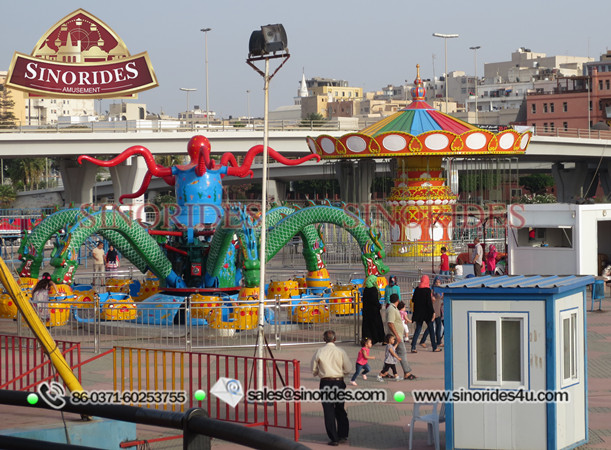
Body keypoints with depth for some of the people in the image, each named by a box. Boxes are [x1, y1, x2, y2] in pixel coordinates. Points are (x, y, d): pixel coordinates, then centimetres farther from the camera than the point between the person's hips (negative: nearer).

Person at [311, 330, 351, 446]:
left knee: (329, 411, 3)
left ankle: (334, 438, 2)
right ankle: (343, 435, 21)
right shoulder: (341, 352, -4)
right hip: (339, 383, 1)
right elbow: (348, 370, -2)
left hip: (325, 383, -1)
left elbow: (314, 371, 2)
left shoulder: (319, 352, -5)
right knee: (340, 410, 17)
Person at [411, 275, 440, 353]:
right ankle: (434, 347, 12)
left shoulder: (417, 289, 1)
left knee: (418, 329, 8)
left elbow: (413, 300, 8)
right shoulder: (427, 290, -14)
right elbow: (429, 302, -16)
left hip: (418, 312, 4)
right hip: (427, 312, -4)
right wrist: (433, 312, -11)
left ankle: (413, 347, -2)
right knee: (431, 330, 7)